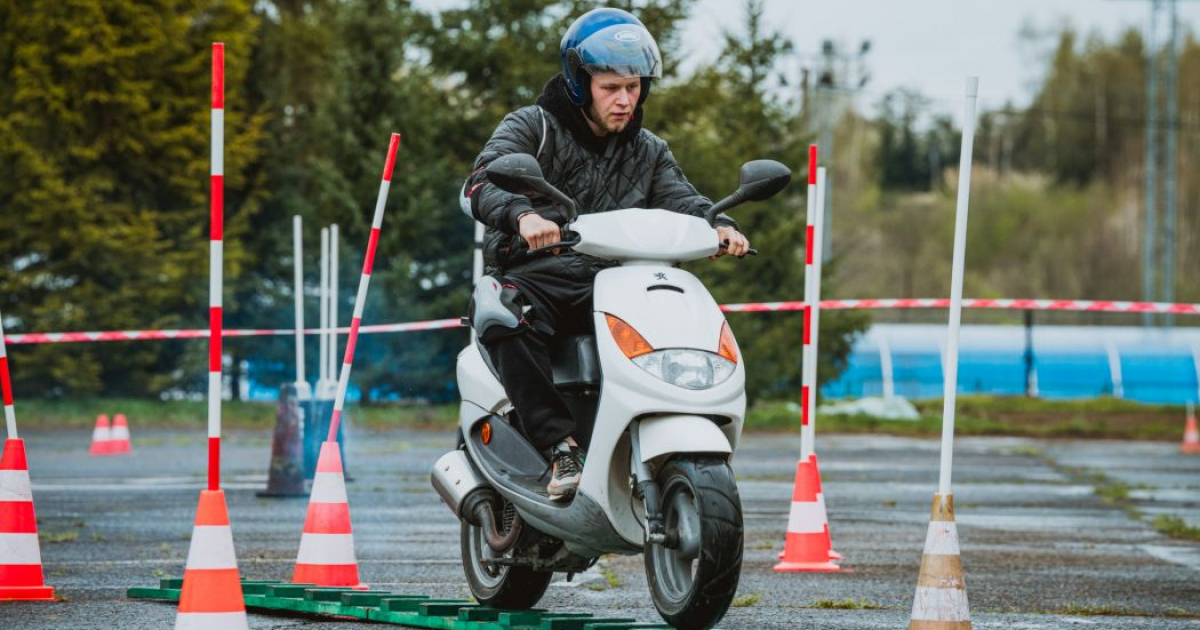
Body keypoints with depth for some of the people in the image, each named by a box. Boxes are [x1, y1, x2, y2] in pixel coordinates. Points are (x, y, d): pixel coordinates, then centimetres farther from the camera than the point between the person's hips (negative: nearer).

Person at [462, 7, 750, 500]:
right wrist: (523, 215, -36)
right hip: (534, 278, -4)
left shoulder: (648, 152, 19)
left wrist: (718, 224, -22)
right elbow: (480, 185, -13)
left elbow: (680, 200, 3)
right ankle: (561, 448, -39)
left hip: (610, 287, 4)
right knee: (503, 315, -39)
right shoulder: (531, 127, 4)